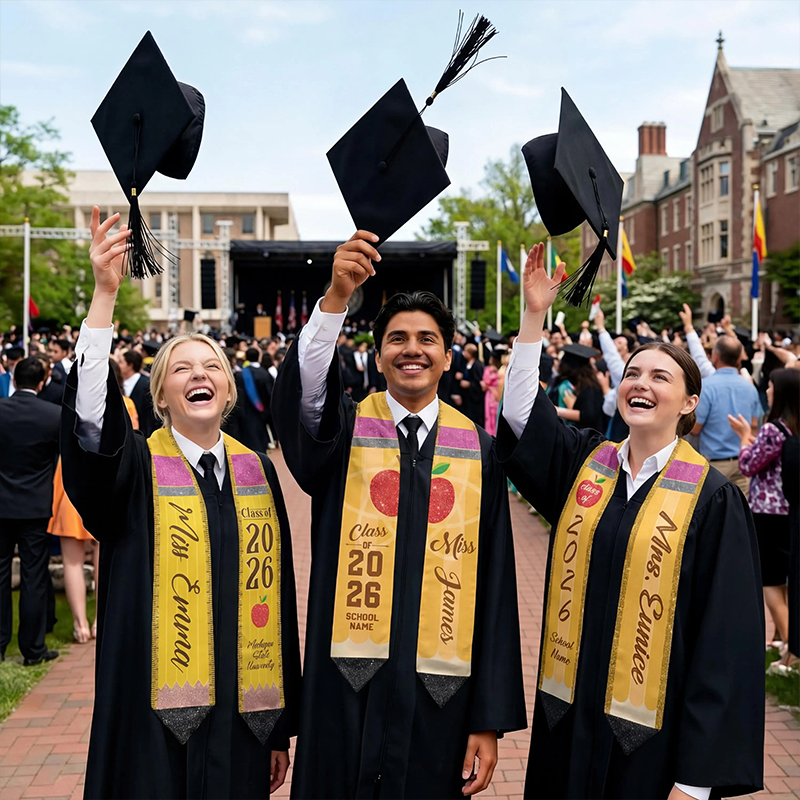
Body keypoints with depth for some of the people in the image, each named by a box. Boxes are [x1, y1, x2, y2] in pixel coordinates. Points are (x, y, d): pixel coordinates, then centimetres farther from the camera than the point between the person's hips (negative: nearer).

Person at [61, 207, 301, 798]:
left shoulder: (256, 472, 5)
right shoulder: (136, 467, -2)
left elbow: (279, 597, 7)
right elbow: (91, 421, -26)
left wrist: (282, 727, 9)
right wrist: (106, 292, -35)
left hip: (242, 716, 3)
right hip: (156, 721, -2)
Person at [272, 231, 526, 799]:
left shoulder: (478, 449, 2)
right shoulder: (345, 428, 0)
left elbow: (496, 587, 1)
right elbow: (301, 395, -25)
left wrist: (492, 718, -2)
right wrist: (337, 297, -40)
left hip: (439, 692, 1)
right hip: (349, 686, 0)